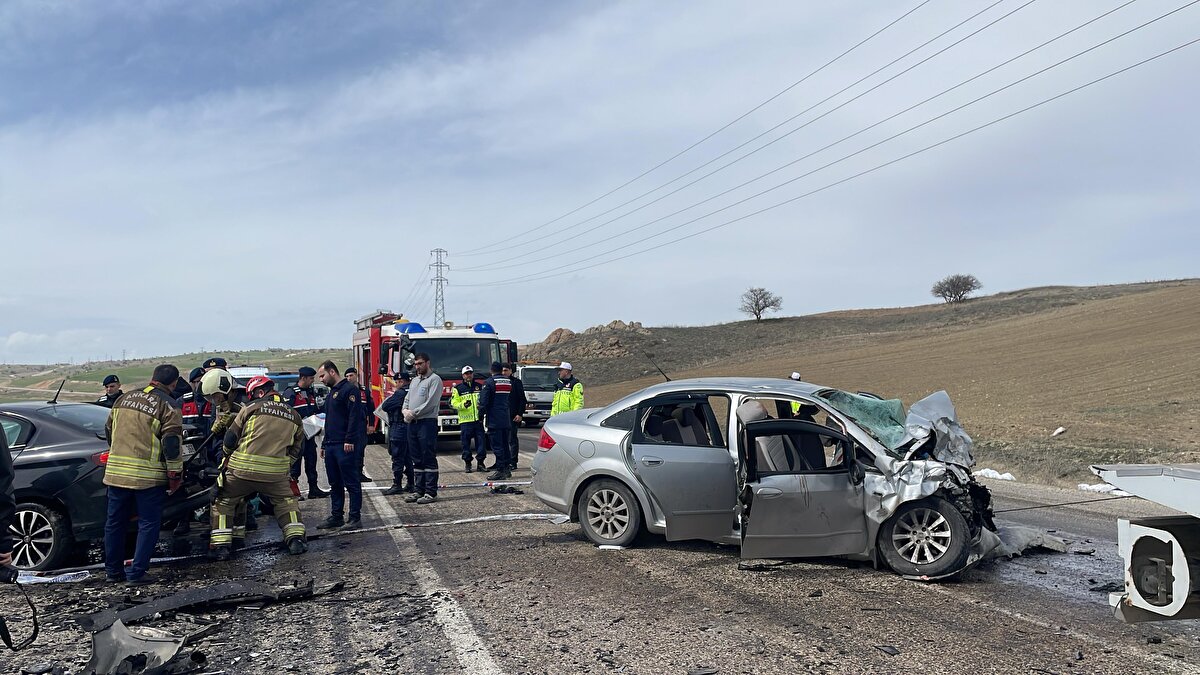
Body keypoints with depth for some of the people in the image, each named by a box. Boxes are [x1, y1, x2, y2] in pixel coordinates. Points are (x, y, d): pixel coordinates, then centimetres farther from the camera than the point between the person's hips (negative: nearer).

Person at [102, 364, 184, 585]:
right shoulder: (168, 406, -8)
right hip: (148, 475, -6)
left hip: (116, 472, 6)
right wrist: (176, 476, -5)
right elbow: (172, 444, -13)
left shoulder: (124, 399, 12)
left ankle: (113, 571, 25)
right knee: (148, 524, 4)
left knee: (115, 522, 16)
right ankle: (137, 573, 4)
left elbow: (108, 432, 23)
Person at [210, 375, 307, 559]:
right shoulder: (294, 415, 12)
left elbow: (230, 437, 4)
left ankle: (220, 545, 11)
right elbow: (298, 448, 17)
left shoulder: (252, 407, 1)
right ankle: (295, 538, 10)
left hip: (242, 469, -2)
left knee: (224, 502, 17)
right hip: (276, 473, 2)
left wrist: (229, 455, 23)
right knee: (287, 501, 22)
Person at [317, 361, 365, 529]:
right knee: (335, 484, 12)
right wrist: (324, 444, 22)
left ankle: (355, 518, -1)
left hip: (345, 446, -10)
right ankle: (336, 517, 19)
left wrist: (349, 440, -21)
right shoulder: (331, 393, 22)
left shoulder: (350, 389, -9)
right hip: (331, 445, 10)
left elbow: (354, 416, -17)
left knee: (352, 482, -4)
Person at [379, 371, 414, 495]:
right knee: (408, 458, 13)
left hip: (398, 429, -9)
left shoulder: (400, 393, -16)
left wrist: (389, 397, 1)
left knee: (397, 458, -3)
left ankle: (397, 485, -1)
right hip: (410, 428, 9)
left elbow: (385, 406, -15)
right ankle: (411, 484, 16)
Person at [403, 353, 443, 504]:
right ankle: (420, 490, 18)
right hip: (412, 424, 8)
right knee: (417, 459, 11)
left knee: (429, 459, -5)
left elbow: (430, 403, -15)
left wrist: (413, 413, -13)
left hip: (427, 422, -8)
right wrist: (405, 410, -1)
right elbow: (407, 399, 20)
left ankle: (431, 493, -2)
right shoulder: (415, 380, 21)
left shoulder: (434, 379, -6)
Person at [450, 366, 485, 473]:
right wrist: (463, 405, -18)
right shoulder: (458, 388, 4)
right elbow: (454, 403, 0)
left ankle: (480, 462, 10)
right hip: (465, 420, -2)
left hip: (478, 419, 2)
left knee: (481, 442, 1)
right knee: (466, 443, 1)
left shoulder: (480, 386, 13)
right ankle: (467, 463, 10)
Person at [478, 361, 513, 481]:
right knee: (505, 445, 14)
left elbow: (483, 401, -12)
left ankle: (500, 470, -3)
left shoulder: (489, 382, -9)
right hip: (507, 420, 6)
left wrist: (482, 413, -1)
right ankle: (507, 468, 17)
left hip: (494, 420, -6)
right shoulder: (509, 382, 11)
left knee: (497, 446, -3)